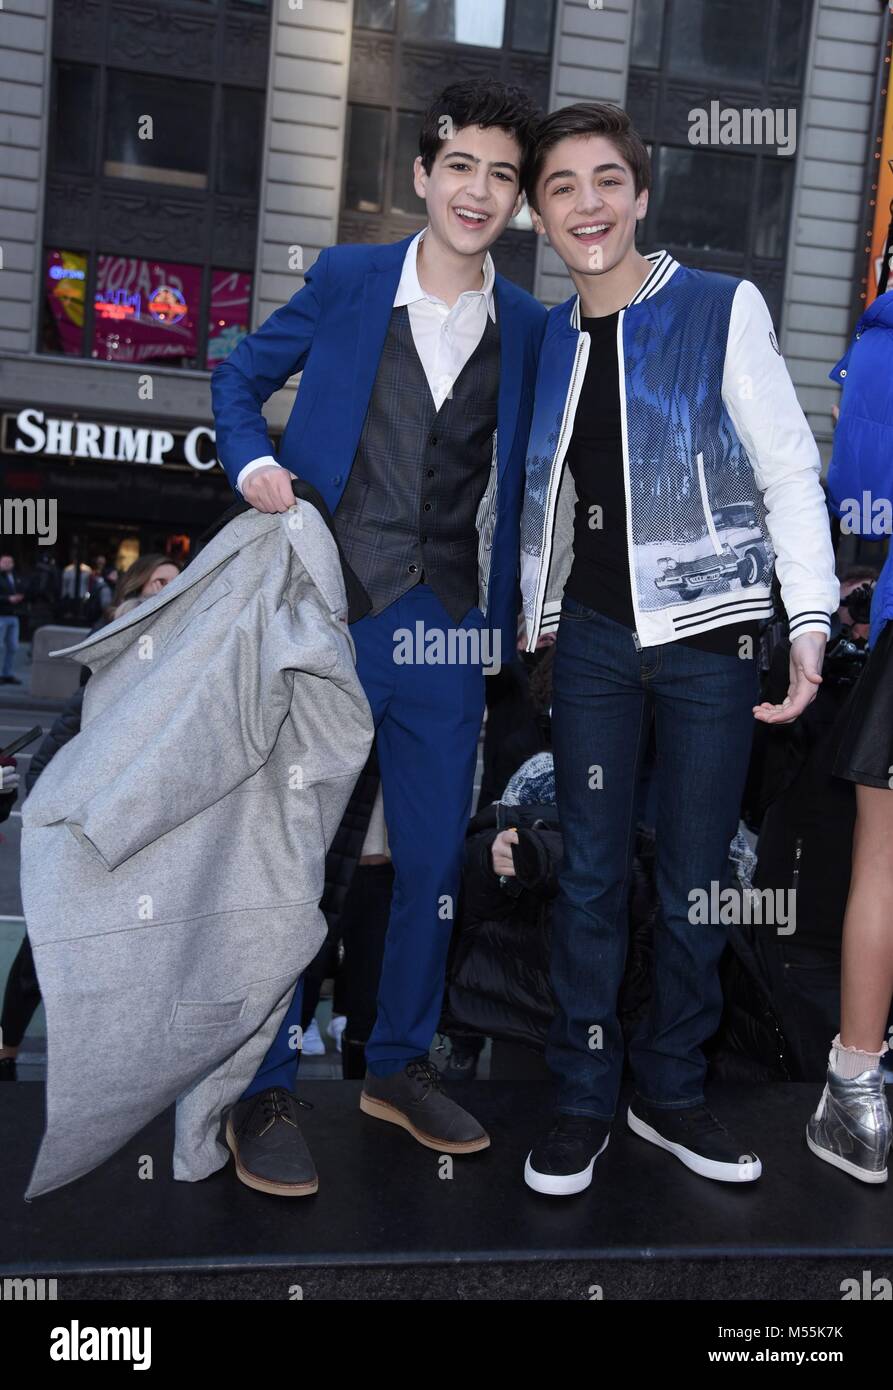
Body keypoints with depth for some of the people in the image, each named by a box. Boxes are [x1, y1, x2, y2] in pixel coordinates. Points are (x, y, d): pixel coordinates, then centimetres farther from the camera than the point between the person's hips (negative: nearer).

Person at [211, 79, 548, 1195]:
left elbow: (520, 479, 14)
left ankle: (399, 1066, 30)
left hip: (446, 633, 3)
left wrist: (515, 617, 5)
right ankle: (264, 1091, 18)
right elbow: (238, 378, 13)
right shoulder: (345, 281, 3)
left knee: (435, 861, 10)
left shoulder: (530, 329, 8)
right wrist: (252, 463, -6)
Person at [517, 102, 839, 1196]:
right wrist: (537, 630, 15)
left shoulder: (723, 311, -1)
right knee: (590, 876, 5)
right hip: (594, 641, 3)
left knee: (695, 884, 5)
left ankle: (671, 1093, 23)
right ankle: (583, 1098, 19)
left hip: (708, 637, -2)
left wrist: (808, 625, -10)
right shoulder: (549, 342, 11)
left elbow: (789, 473, -4)